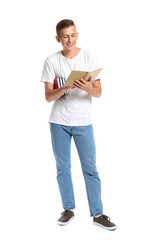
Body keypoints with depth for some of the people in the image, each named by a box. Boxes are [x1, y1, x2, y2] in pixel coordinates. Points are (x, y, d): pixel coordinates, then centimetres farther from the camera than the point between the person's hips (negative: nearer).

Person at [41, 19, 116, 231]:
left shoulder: (90, 57, 1)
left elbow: (98, 92, -1)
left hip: (83, 122, -1)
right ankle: (69, 209, 23)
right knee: (63, 168, 8)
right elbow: (48, 96, -2)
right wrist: (64, 88, -22)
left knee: (90, 169, 0)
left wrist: (87, 87, -23)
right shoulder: (51, 61, 1)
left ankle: (97, 214, 9)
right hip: (59, 122, 1)